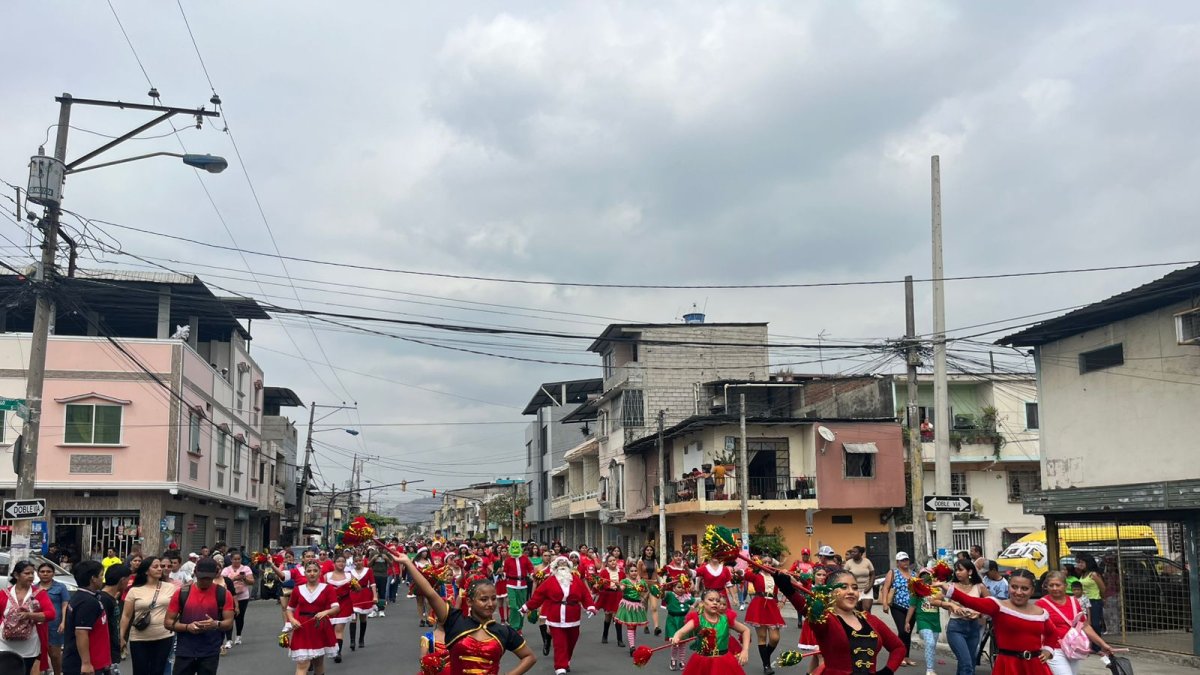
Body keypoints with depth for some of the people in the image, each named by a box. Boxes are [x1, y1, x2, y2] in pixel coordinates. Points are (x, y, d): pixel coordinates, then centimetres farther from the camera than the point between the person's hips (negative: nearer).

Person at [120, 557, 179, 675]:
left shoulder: (170, 587, 2)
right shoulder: (134, 591, -2)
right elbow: (126, 616, 1)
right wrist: (122, 637, -1)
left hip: (164, 638, 1)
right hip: (139, 639, -1)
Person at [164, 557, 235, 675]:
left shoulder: (223, 594, -1)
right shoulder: (182, 593, 1)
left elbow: (229, 622, -1)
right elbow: (168, 622, 3)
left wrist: (216, 624, -23)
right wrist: (187, 627, -15)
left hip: (210, 654, -1)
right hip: (184, 653, 1)